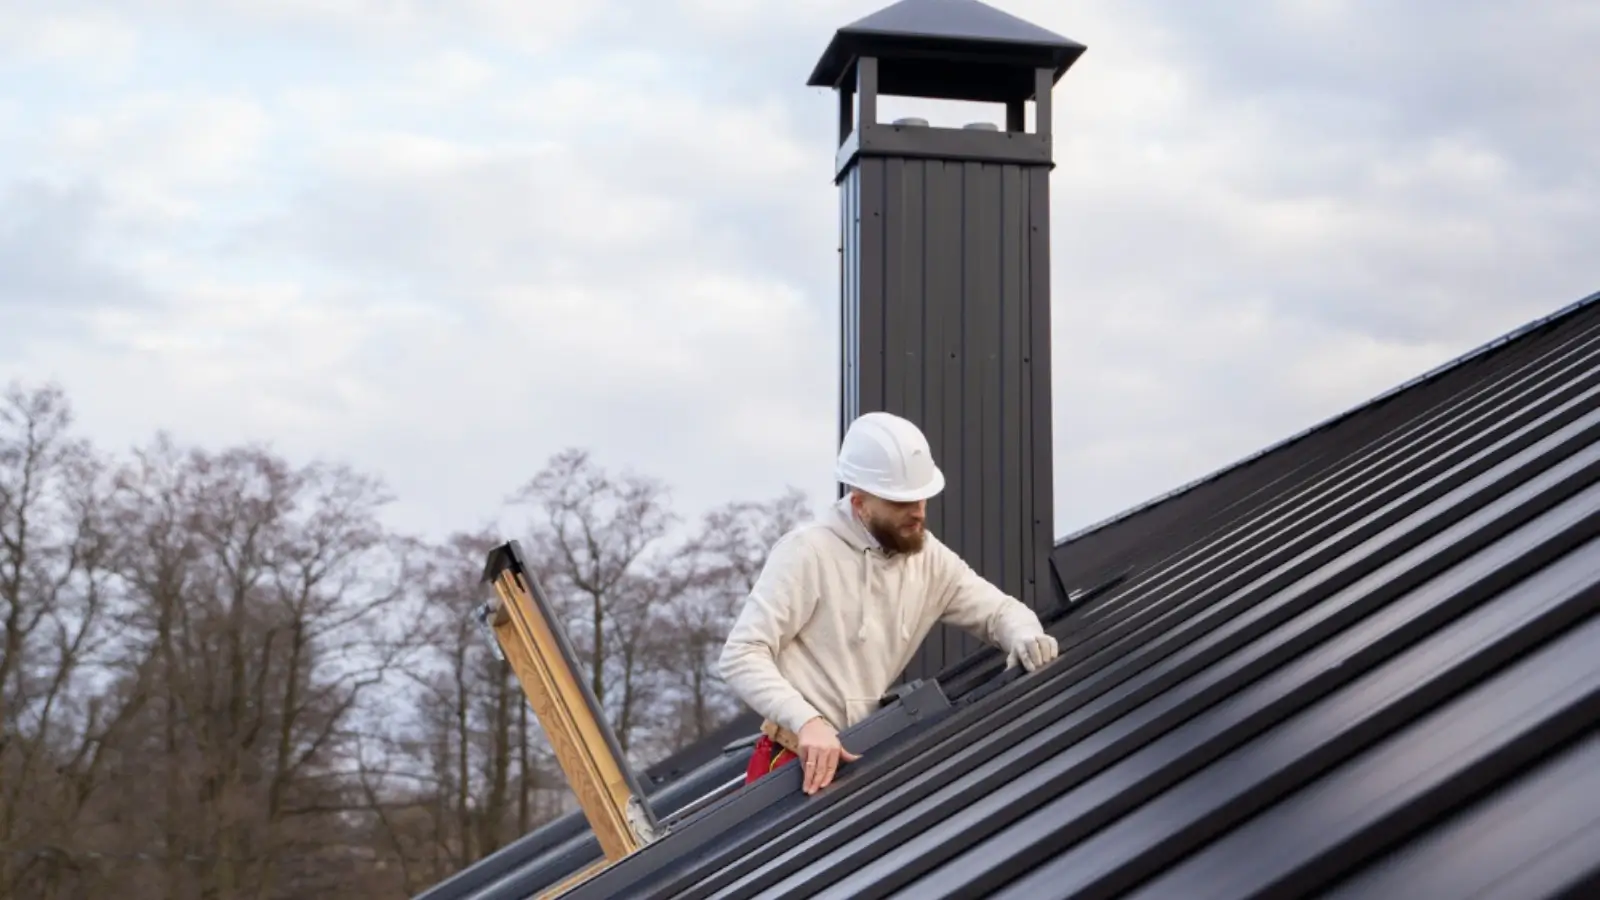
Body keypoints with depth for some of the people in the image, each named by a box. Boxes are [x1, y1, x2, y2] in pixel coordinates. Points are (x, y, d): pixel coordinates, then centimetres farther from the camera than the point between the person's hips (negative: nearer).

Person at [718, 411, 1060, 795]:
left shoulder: (927, 555, 4)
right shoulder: (808, 550, -15)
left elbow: (997, 608, 15)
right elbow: (741, 655, -20)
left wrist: (1025, 636, -11)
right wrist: (807, 720, -35)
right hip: (798, 762, -6)